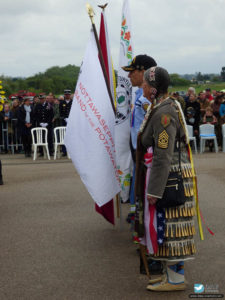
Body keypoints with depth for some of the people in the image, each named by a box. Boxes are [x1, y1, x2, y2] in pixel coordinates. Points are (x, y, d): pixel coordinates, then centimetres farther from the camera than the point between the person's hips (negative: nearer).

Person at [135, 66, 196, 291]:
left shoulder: (163, 114, -20)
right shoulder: (164, 107, 13)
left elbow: (163, 157, -23)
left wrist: (154, 191, -22)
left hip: (167, 177, -10)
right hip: (168, 174, 10)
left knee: (166, 224, -3)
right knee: (165, 224, 15)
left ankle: (175, 279, 7)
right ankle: (172, 273, 26)